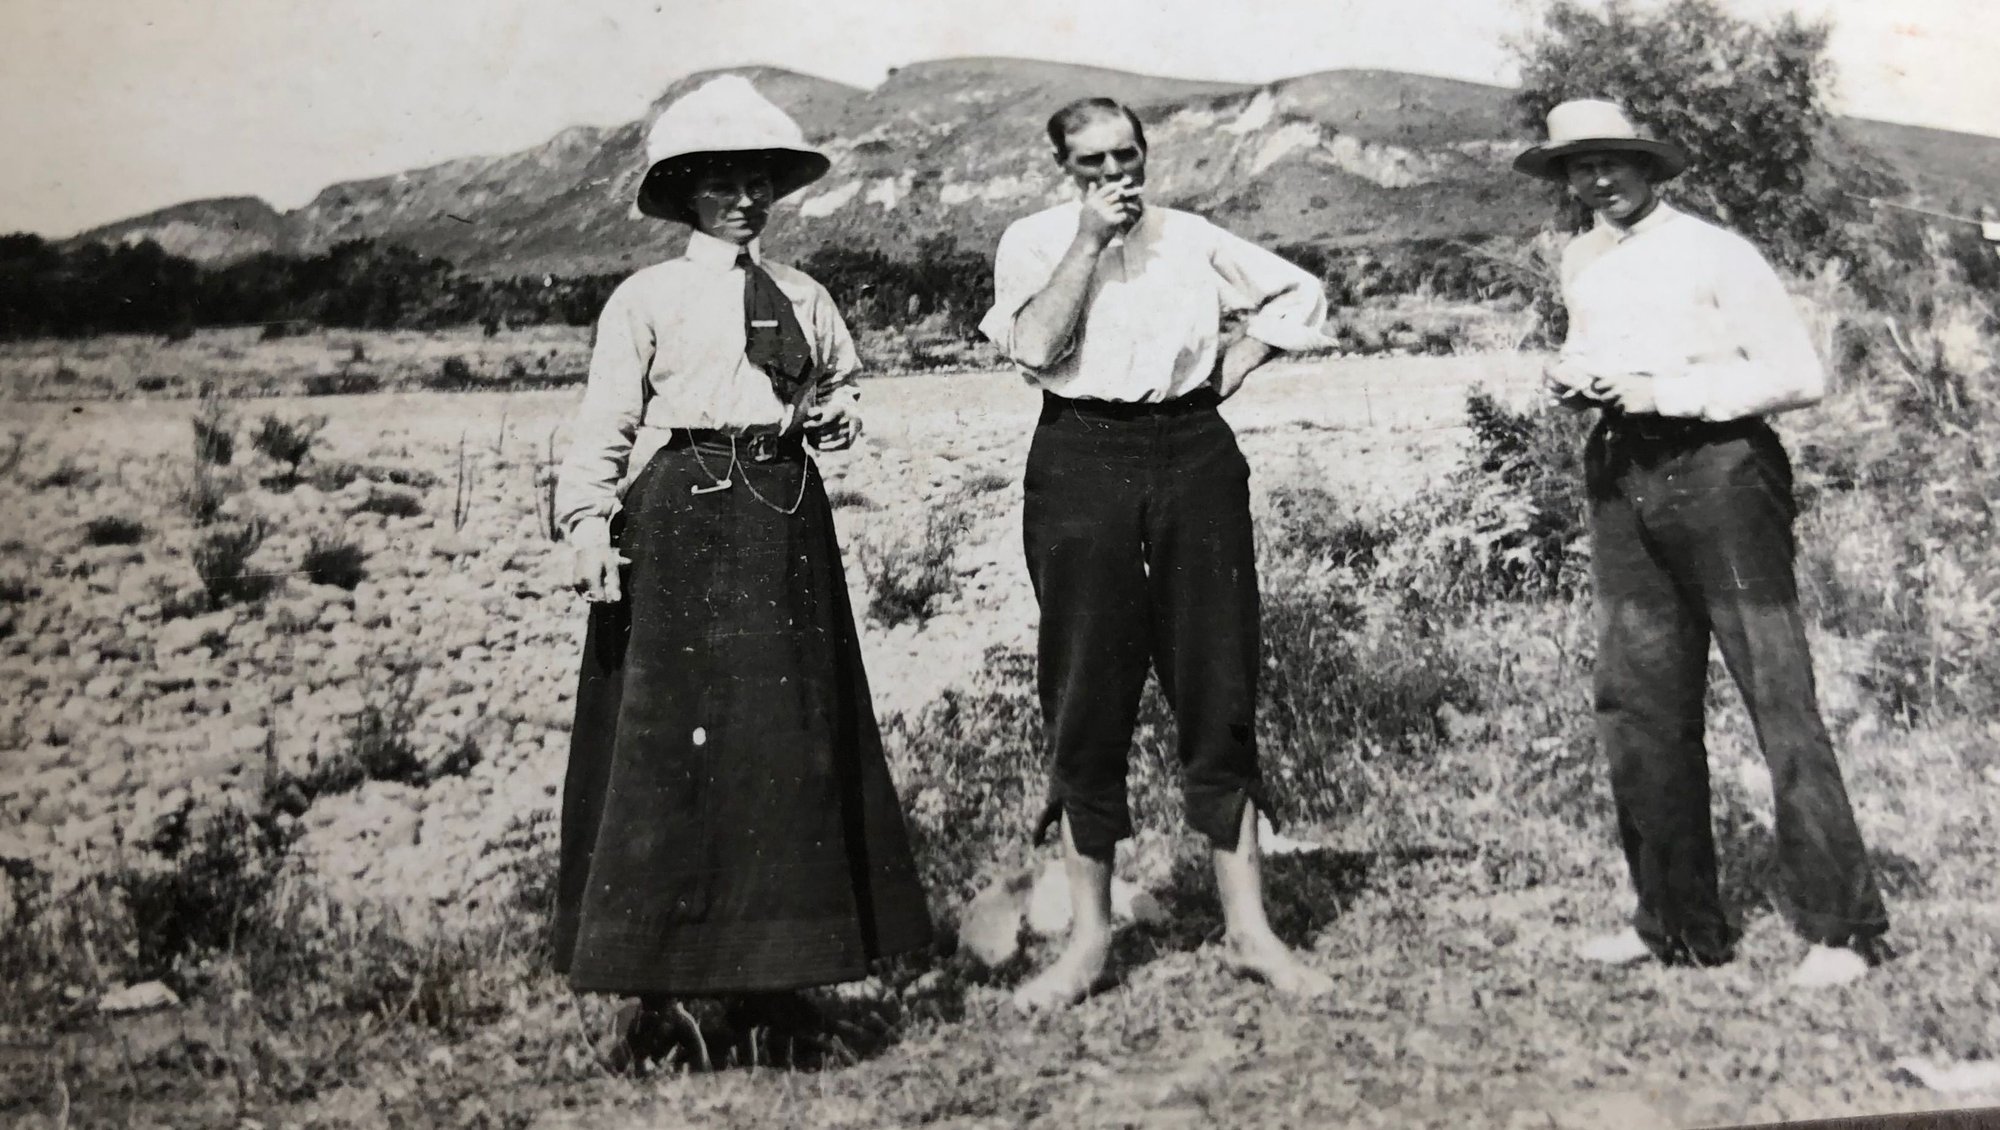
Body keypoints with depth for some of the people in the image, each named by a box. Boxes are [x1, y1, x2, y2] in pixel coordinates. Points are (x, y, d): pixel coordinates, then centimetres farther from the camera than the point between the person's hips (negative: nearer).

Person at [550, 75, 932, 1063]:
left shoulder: (802, 300, 14)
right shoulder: (645, 300, 2)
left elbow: (840, 380, 29)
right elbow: (604, 424, -3)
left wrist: (837, 414, 6)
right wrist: (588, 525, -15)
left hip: (783, 521, 5)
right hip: (678, 521, -4)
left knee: (789, 739, 6)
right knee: (667, 738, -5)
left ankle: (772, 966, 18)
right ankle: (653, 976, 3)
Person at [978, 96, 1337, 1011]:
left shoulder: (1192, 239, 13)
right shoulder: (1034, 241, 6)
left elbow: (1300, 294, 20)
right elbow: (1033, 345, -11)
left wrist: (1234, 369, 7)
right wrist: (1091, 239, -10)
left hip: (1194, 457, 2)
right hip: (1082, 463, -2)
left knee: (1219, 693, 1)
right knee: (1086, 701, 0)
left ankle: (1248, 929, 9)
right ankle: (1087, 939, 10)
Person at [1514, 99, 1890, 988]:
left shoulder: (1714, 253, -5)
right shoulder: (1580, 263, 15)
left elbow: (1800, 376, -10)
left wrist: (1664, 391, -15)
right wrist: (1569, 373, 8)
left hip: (1718, 467, -7)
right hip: (1622, 476, 7)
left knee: (1777, 695, -8)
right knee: (1638, 705, 7)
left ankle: (1842, 925, -1)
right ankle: (1678, 922, 17)